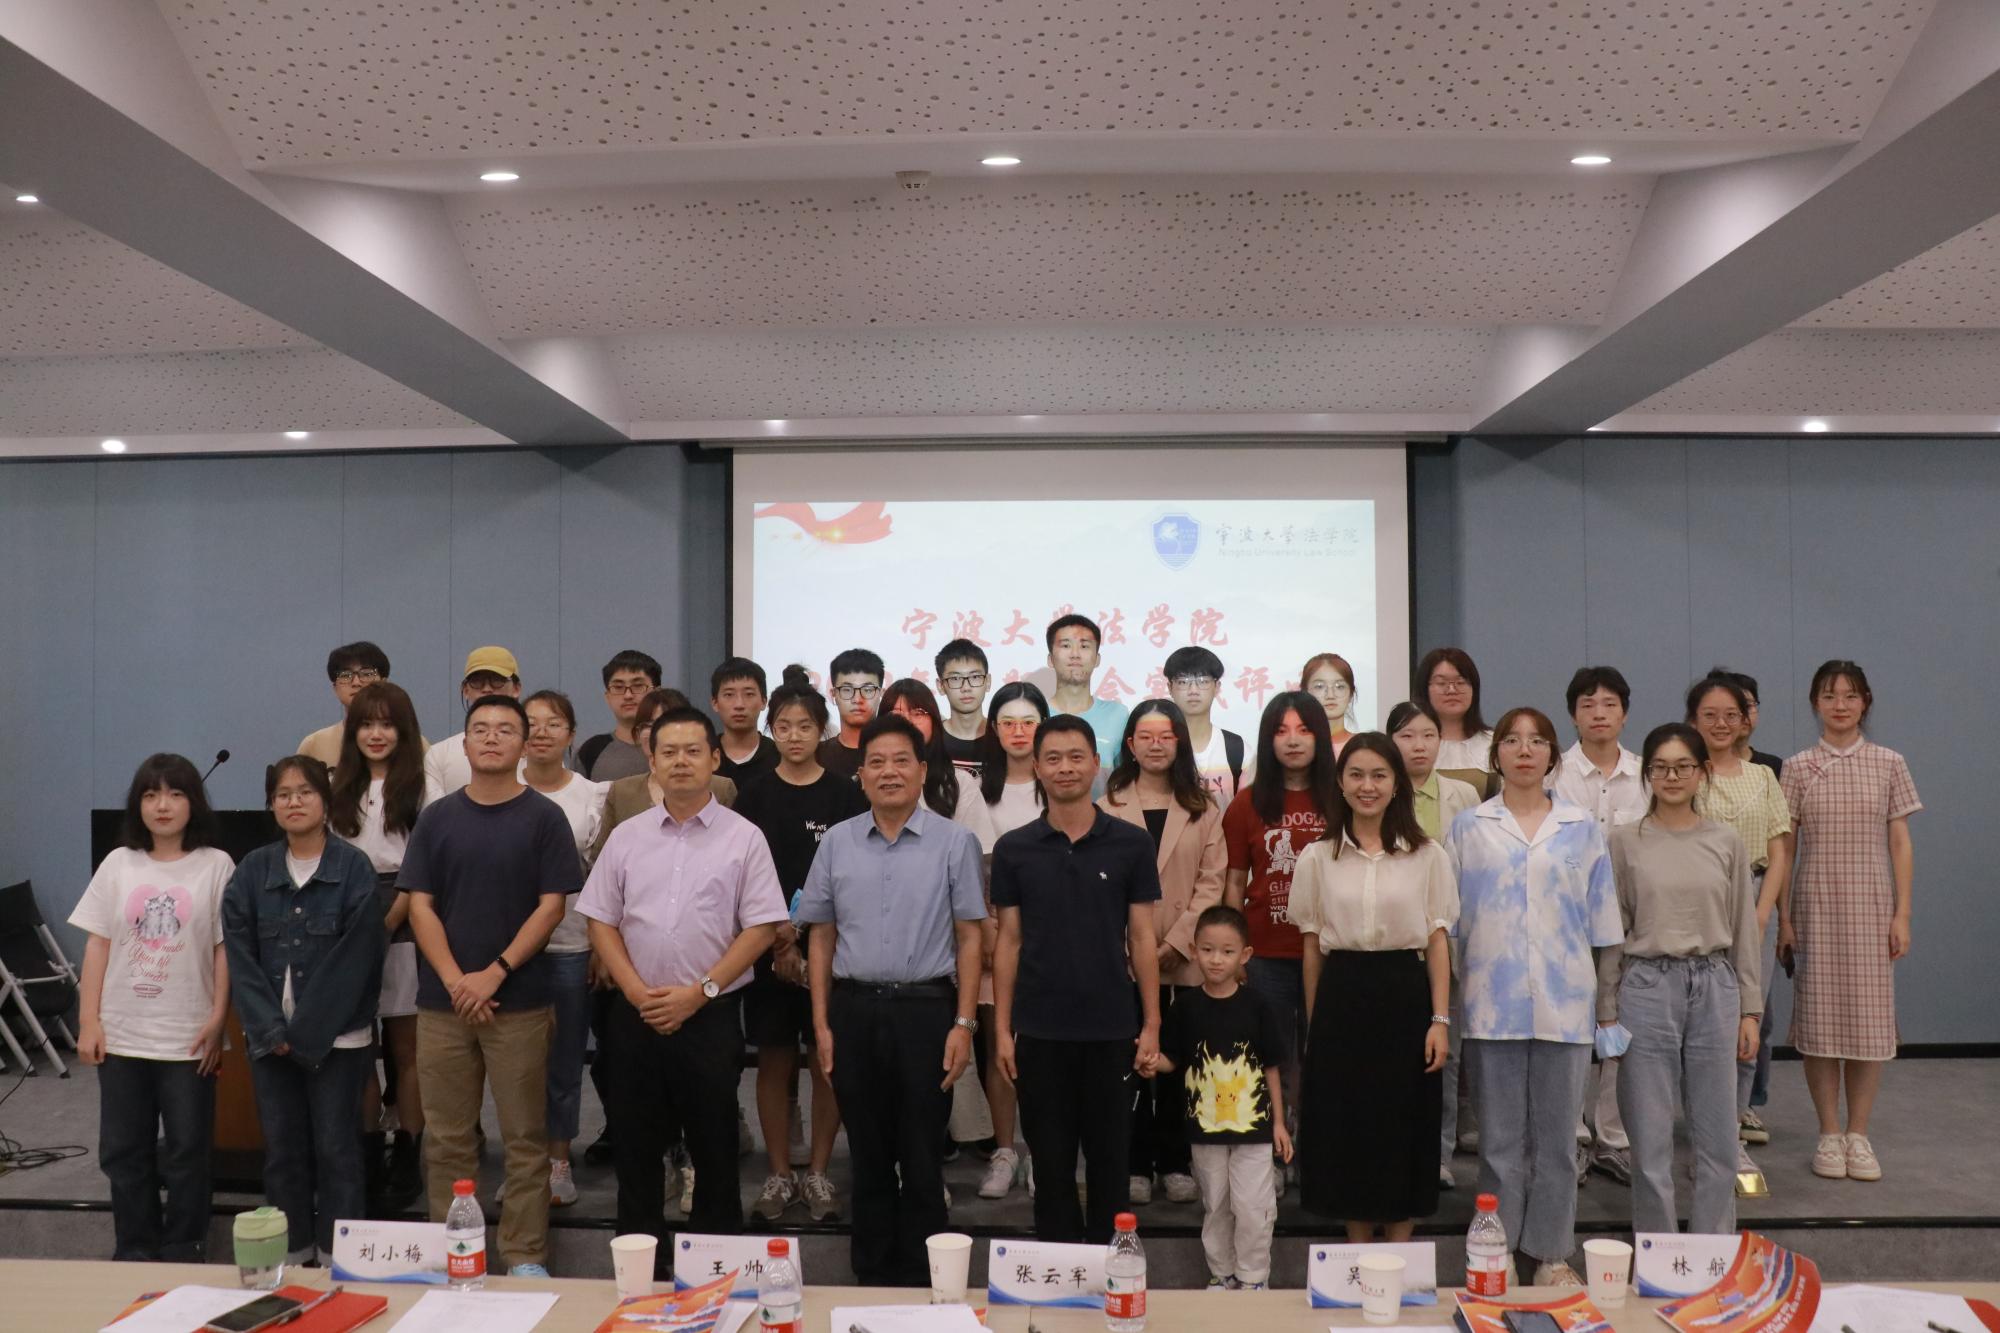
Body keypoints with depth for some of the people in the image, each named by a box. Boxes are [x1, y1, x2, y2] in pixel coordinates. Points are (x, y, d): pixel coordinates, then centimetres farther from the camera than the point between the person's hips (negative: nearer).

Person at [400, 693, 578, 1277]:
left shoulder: (544, 816, -1)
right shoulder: (436, 817, 7)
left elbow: (551, 905, -5)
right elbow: (420, 905, 2)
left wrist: (495, 973, -14)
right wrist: (455, 980, -11)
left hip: (518, 1001, -2)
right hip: (442, 1002, 2)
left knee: (525, 1138, 4)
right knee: (447, 1140, 9)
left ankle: (526, 1258, 13)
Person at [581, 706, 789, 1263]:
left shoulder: (743, 838, -2)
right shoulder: (626, 837, 6)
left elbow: (761, 928, -6)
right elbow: (601, 920, 6)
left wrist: (698, 992, -13)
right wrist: (636, 991, -7)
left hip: (711, 1014, -2)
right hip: (636, 1014, 3)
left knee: (715, 1149, 6)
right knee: (636, 1147, 11)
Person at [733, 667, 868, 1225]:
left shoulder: (845, 796, 0)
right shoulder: (754, 796, 4)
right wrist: (779, 936, -11)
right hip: (767, 946, 1)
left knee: (828, 1059, 3)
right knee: (774, 1059, 6)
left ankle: (819, 1173, 15)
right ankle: (779, 1174, 18)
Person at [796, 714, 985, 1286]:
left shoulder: (954, 842, -1)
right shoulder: (836, 841, 5)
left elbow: (969, 938, -1)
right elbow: (821, 937, 9)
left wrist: (964, 1024, -7)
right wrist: (821, 1024, 4)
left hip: (926, 1008, -2)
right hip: (853, 1009, 2)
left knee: (922, 1159, 5)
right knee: (868, 1156, 13)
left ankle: (919, 1281, 19)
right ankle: (871, 1276, 26)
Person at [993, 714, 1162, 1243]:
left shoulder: (1131, 844, 0)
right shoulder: (1014, 849, 2)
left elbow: (1142, 937, 1)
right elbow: (1009, 941, 4)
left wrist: (1151, 1024, -2)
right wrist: (1001, 1027, 0)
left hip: (1112, 1028, 0)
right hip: (1039, 1030, 1)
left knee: (1109, 1159, 10)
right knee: (1051, 1160, 10)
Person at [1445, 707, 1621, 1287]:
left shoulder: (1581, 828, 6)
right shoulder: (1467, 828, 4)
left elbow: (1601, 922, 7)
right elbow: (1447, 919, 5)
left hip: (1564, 1003, 1)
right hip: (1493, 1003, 0)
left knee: (1556, 1135, 9)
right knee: (1499, 1137, 7)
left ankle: (1551, 1251, 22)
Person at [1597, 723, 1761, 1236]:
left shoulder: (1726, 842, 6)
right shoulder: (1625, 841, 1)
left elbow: (1744, 929, 10)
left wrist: (1749, 1009, 7)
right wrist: (1607, 1012, 0)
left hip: (1714, 986, 2)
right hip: (1647, 986, -2)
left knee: (1717, 1135, 7)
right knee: (1650, 1137, 4)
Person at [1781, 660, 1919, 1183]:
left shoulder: (1888, 764, 4)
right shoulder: (1798, 768, 2)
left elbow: (1900, 843, 4)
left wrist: (1902, 914, -2)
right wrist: (1784, 917, -1)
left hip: (1872, 906, 1)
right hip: (1815, 907, 0)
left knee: (1871, 1017, 2)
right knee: (1818, 1017, 2)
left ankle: (1859, 1135, 15)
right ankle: (1829, 1135, 14)